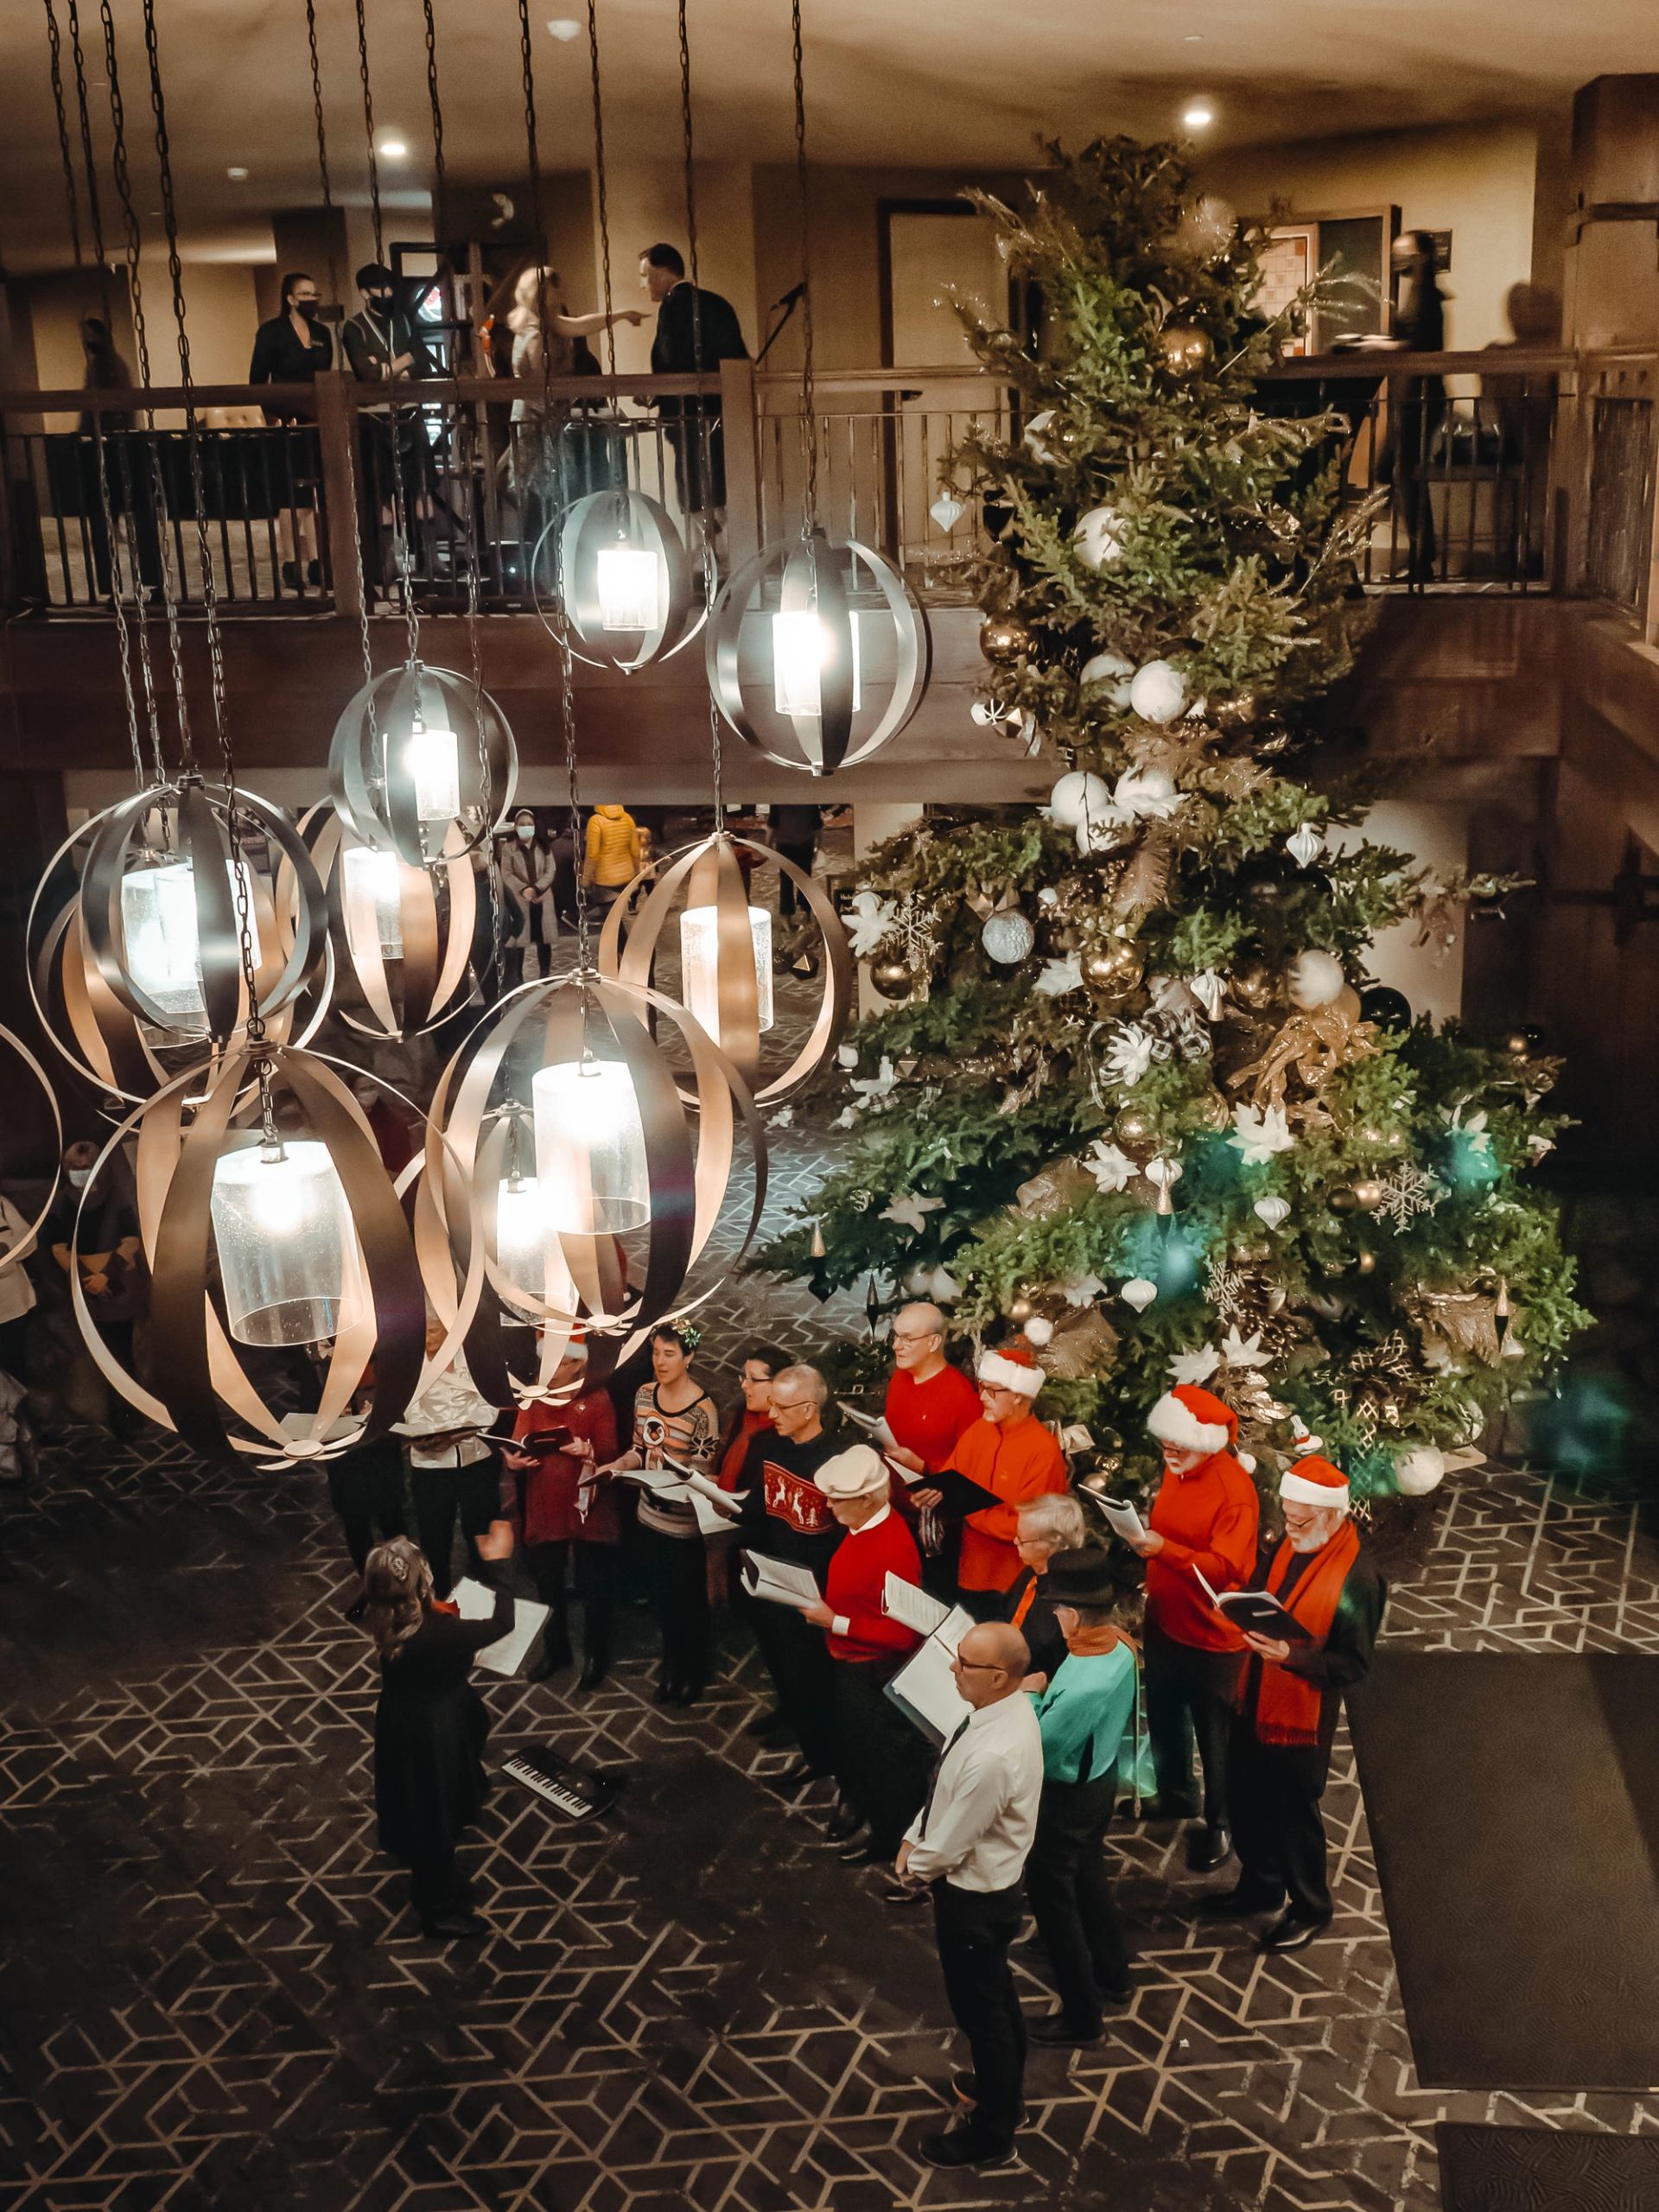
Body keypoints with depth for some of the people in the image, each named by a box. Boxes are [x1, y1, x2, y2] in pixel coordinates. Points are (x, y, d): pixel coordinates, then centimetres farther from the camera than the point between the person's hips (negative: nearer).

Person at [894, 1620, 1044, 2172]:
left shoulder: (993, 1757, -39)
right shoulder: (1011, 1706, -11)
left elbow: (949, 1845, -26)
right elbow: (949, 1787, 5)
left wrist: (913, 1868, -7)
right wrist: (914, 1837, 1)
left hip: (973, 1897, -9)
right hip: (991, 1882, 9)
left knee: (980, 2007, 13)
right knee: (997, 1992, 29)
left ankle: (991, 2133, 35)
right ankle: (1003, 2086, 53)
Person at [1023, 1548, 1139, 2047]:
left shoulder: (1084, 1687, -38)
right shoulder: (1121, 1647, -11)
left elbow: (1037, 1750, -27)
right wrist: (1045, 1695, -6)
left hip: (1065, 1799, -9)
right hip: (1101, 1778, 9)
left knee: (1052, 1899, 10)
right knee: (1088, 1880, 28)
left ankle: (1080, 2016, 25)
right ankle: (1111, 1975, 48)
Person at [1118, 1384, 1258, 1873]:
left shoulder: (1234, 1490, -25)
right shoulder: (1176, 1469, 0)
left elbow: (1224, 1568, -29)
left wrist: (1164, 1549, -38)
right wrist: (1141, 1537, 1)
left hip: (1210, 1633, -8)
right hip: (1165, 1620, 8)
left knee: (1213, 1732, 8)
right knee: (1163, 1714, 24)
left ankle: (1220, 1825, 25)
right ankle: (1175, 1793, 46)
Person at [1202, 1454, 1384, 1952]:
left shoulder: (1356, 1576, -24)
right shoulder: (1288, 1546, -3)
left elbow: (1354, 1665, -21)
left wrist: (1291, 1656, -31)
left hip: (1303, 1717, -7)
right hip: (1254, 1702, 7)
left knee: (1295, 1816, 12)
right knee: (1246, 1801, 22)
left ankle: (1309, 1908, 35)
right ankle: (1260, 1885, 45)